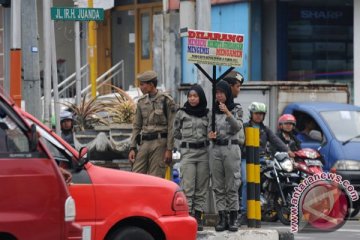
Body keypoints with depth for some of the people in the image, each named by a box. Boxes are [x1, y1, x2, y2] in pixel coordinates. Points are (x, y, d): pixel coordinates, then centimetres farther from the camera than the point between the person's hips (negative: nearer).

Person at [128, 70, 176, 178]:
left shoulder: (166, 100, -3)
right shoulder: (141, 102, 14)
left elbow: (171, 127, -6)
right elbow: (136, 126, 16)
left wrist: (169, 149, -10)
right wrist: (132, 148, 8)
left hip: (159, 142, -5)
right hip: (144, 143, 5)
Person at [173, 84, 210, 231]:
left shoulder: (207, 114, 7)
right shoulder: (181, 113, 5)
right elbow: (176, 132, 14)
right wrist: (187, 138, 9)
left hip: (204, 152, 2)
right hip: (187, 152, -2)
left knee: (202, 187, 3)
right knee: (187, 187, -9)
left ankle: (198, 217, 7)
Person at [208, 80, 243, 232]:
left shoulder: (236, 110, 1)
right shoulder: (213, 111, 12)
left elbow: (238, 127, -14)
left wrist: (228, 114, -28)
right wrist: (210, 134, -4)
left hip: (231, 149, -4)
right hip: (216, 149, 4)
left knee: (232, 186, -4)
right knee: (218, 186, 2)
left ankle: (233, 219, -1)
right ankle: (222, 218, 4)